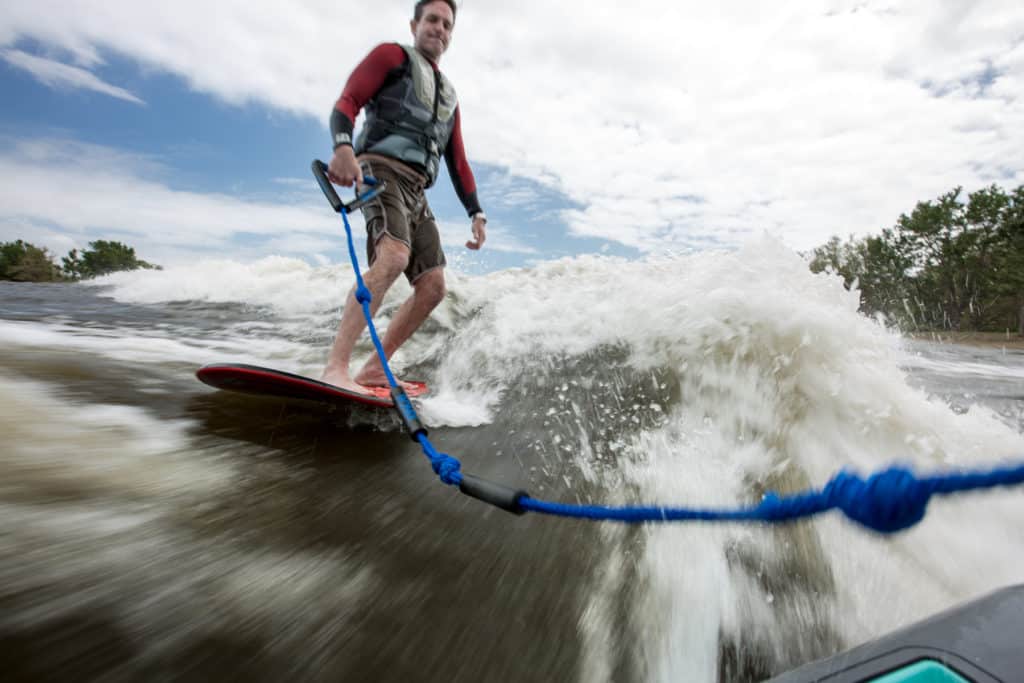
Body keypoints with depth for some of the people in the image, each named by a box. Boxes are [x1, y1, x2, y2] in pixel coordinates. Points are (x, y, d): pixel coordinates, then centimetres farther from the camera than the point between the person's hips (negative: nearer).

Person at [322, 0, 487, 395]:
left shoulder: (449, 97, 30)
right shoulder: (391, 55, 12)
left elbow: (458, 162, 25)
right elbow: (347, 103, -3)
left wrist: (476, 213, 13)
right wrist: (343, 146, -25)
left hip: (416, 192, 7)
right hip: (381, 170, -7)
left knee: (433, 287, -3)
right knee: (394, 257, -33)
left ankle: (374, 369, 4)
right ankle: (336, 368, -37)